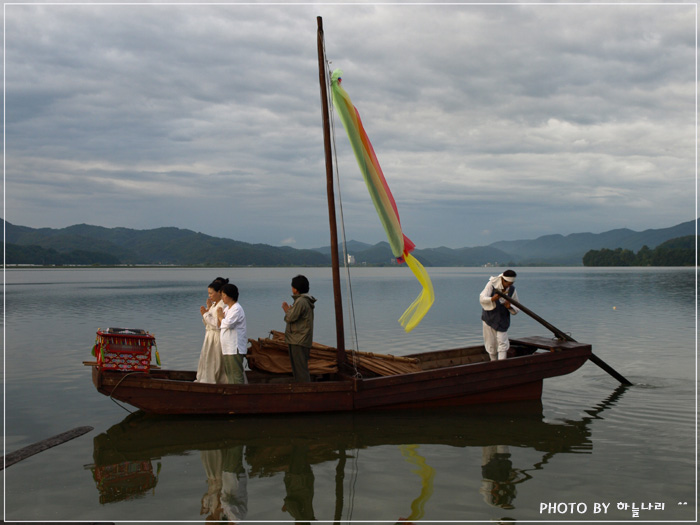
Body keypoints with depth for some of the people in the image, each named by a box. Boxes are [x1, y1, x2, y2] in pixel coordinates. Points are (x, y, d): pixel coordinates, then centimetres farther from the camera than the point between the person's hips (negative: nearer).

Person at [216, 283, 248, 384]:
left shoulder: (237, 309, -13)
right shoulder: (227, 308, 17)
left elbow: (227, 324, -24)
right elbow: (220, 326, 18)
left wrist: (221, 317, -5)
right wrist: (219, 316, -1)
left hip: (235, 347, -10)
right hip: (227, 347, 10)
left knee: (236, 372, -7)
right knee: (228, 372, 13)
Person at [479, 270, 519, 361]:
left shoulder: (512, 290, -5)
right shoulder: (492, 284, -14)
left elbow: (516, 310, 0)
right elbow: (482, 299, -26)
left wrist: (509, 306, -24)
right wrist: (493, 298, -46)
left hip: (502, 321, 1)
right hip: (489, 318, -1)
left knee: (502, 344, -9)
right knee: (491, 345, 5)